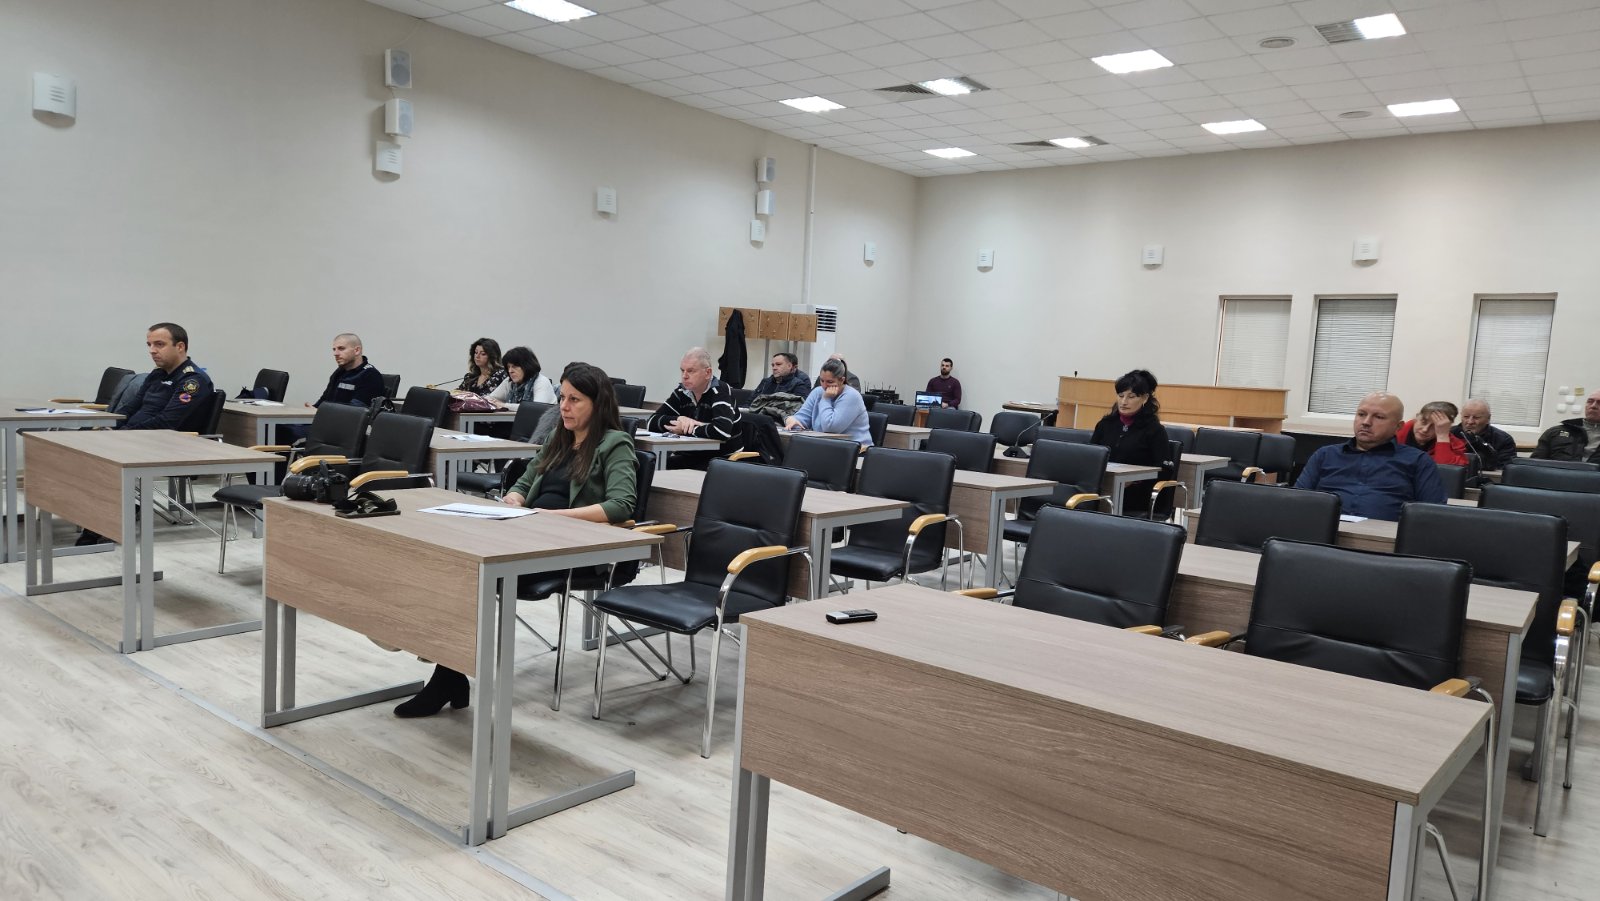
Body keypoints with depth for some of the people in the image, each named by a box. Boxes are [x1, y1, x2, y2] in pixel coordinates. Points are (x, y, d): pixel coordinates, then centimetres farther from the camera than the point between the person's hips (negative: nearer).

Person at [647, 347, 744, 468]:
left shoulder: (720, 391, -14)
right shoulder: (681, 392, 4)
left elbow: (723, 430, -31)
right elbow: (652, 422, 1)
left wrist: (685, 429, -17)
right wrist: (680, 420, -17)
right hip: (692, 457, 6)